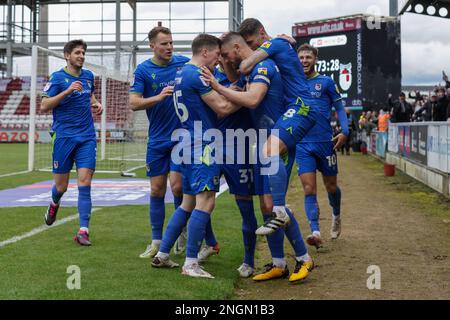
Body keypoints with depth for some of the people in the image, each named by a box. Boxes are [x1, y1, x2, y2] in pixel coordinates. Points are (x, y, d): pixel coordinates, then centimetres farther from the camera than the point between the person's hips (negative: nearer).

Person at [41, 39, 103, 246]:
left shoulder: (88, 76, 10)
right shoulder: (58, 77, -6)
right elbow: (44, 106, -11)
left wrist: (95, 104, 7)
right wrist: (67, 91, -21)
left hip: (87, 137, 3)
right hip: (63, 136, -3)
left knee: (84, 183, -9)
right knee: (61, 186, 5)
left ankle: (83, 231, -9)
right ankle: (54, 204, 42)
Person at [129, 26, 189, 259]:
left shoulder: (184, 63, -1)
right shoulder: (143, 70, -3)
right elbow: (133, 103, -8)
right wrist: (160, 96, -23)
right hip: (157, 139, 1)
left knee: (177, 185, -12)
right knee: (157, 190, 6)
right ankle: (156, 242, 18)